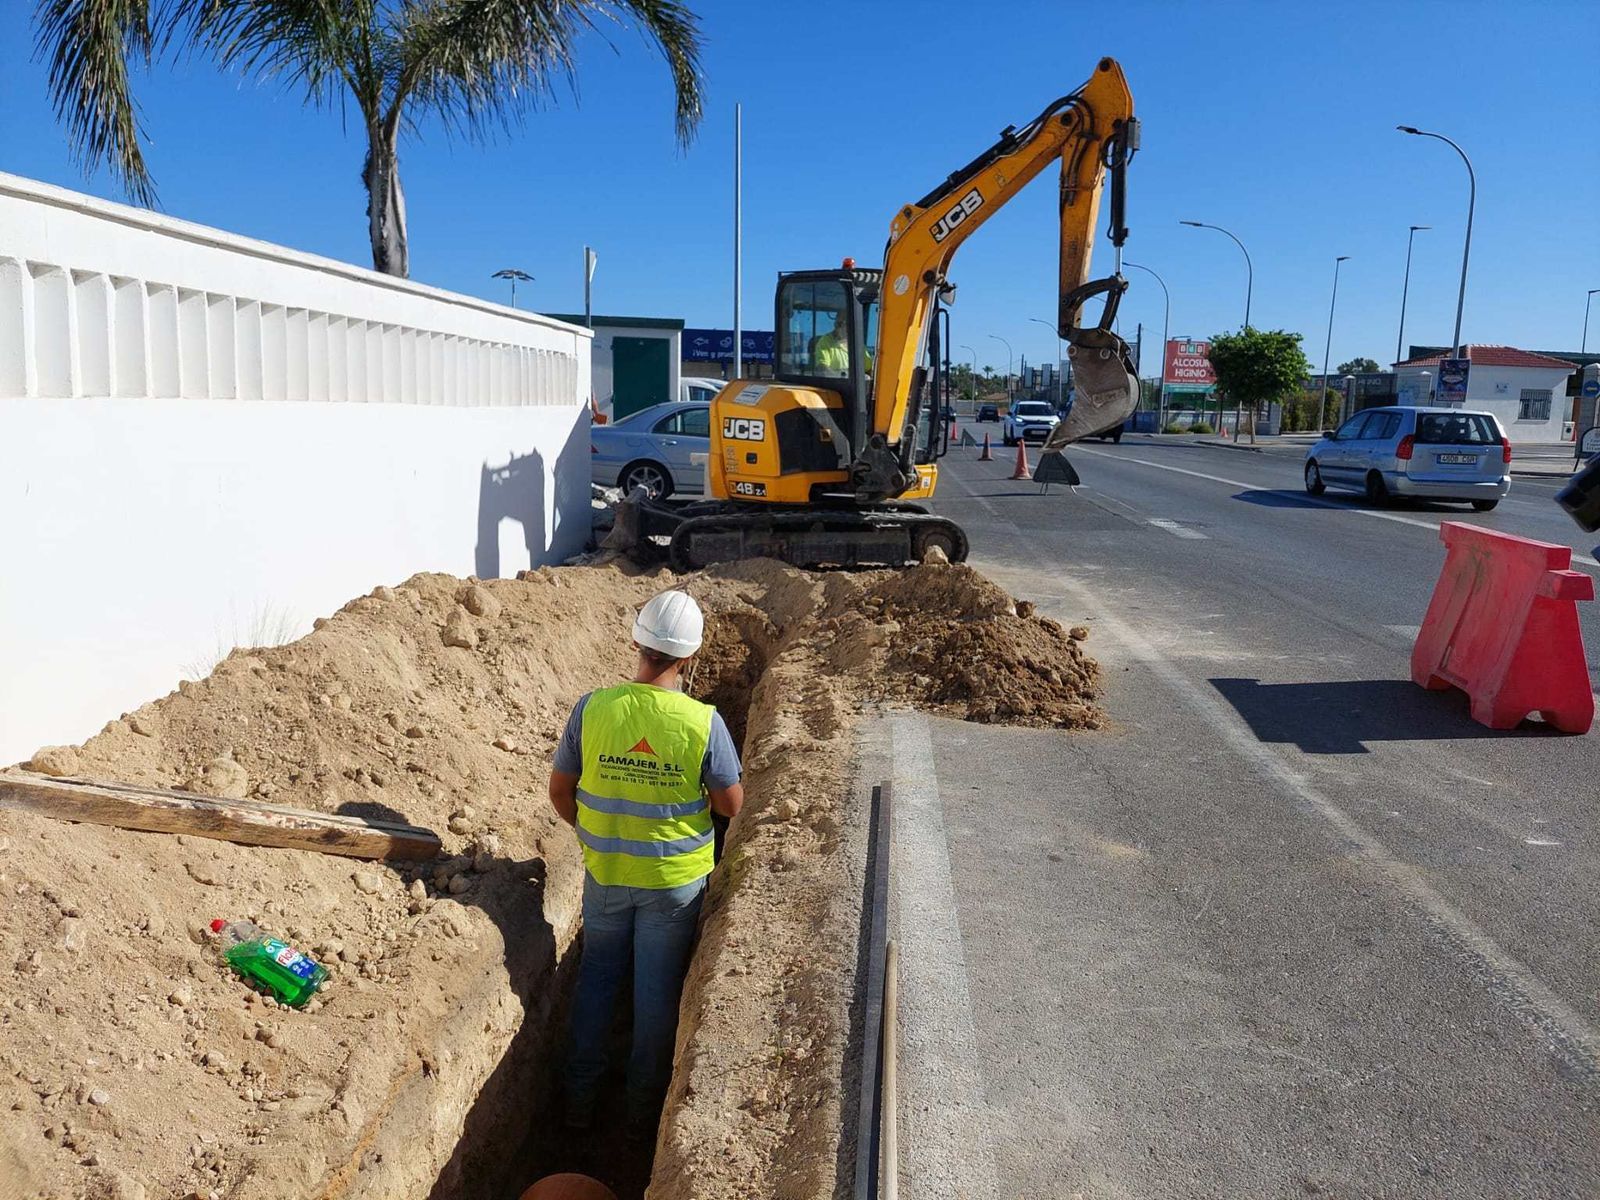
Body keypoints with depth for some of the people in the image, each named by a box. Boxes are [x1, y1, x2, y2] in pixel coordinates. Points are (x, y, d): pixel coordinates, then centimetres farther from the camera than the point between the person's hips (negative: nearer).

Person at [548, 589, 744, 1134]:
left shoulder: (592, 708, -16)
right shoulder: (704, 722, -21)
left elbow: (560, 790, -5)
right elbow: (731, 804, -11)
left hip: (605, 872, 2)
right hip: (675, 879, -2)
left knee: (596, 976, 22)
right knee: (659, 990, 16)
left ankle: (579, 1099, 35)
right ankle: (644, 1109, 32)